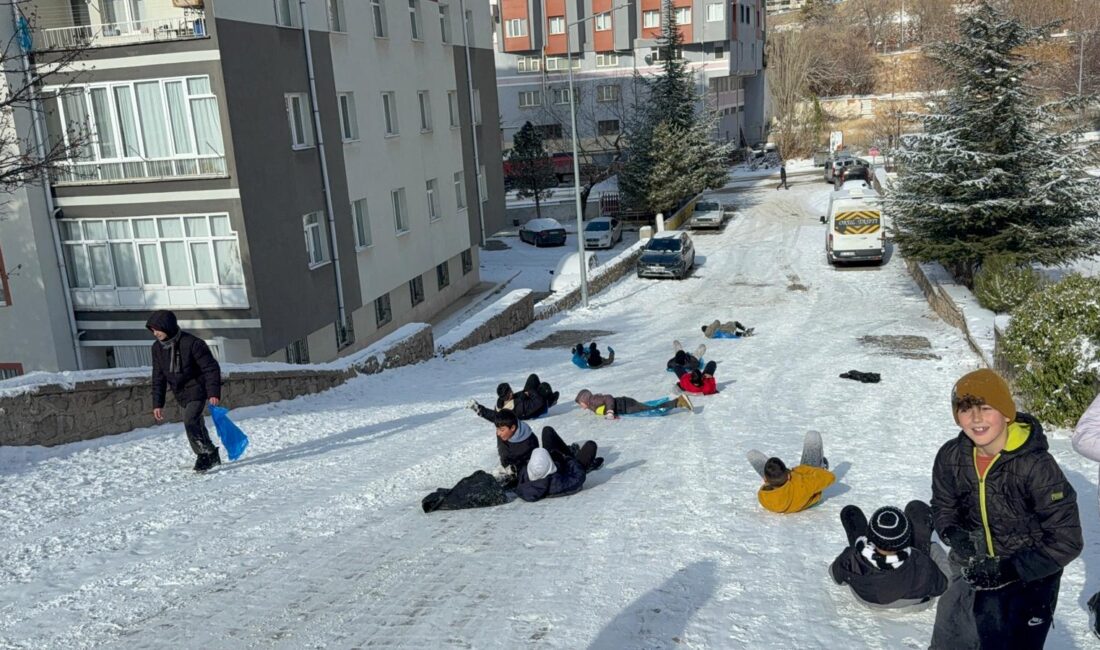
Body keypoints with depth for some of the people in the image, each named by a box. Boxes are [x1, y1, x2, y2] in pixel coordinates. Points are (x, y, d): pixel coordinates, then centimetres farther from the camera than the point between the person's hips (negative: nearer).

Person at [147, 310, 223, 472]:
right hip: (181, 394, 7)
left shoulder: (191, 343, -21)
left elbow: (211, 368, -18)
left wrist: (214, 392, -25)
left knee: (190, 422, -22)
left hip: (197, 390, -7)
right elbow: (158, 377, 8)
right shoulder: (157, 348, 0)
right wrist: (158, 403, 5)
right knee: (196, 424, 15)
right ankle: (211, 456, 28)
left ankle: (205, 455, -11)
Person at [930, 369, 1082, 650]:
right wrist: (953, 534, -15)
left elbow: (1067, 541, -20)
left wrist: (1009, 570, -24)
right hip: (972, 573, 5)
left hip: (1028, 580, -4)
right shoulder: (951, 457, -13)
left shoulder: (1037, 467, -26)